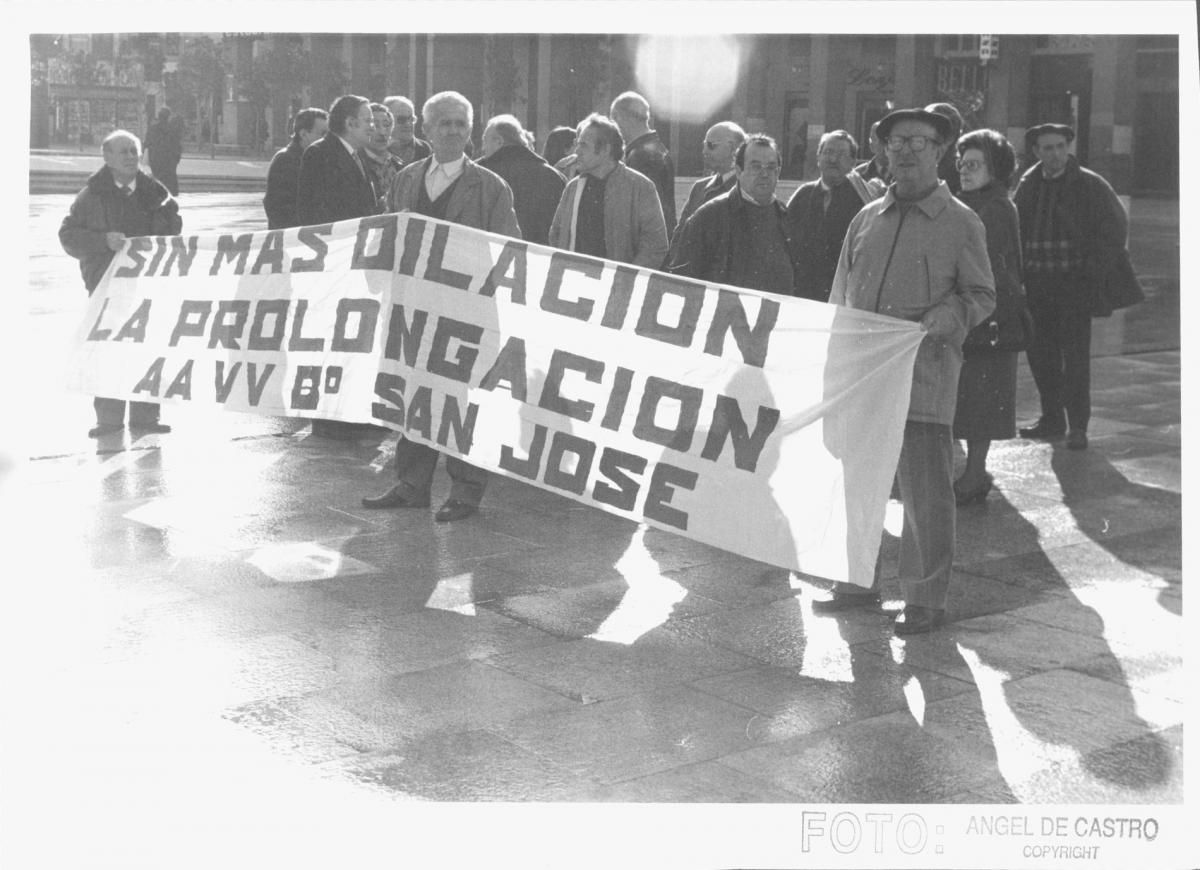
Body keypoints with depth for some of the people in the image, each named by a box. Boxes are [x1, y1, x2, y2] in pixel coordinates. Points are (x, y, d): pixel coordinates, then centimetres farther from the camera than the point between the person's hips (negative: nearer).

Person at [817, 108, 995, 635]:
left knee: (925, 493, -2)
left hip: (924, 378, -5)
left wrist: (946, 316, -17)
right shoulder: (867, 218, 14)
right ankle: (858, 582, 27)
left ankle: (926, 599, 8)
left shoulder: (960, 223, 1)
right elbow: (840, 294, 19)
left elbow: (982, 296, 1)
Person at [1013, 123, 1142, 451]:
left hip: (1074, 282, -4)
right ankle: (1052, 418, 20)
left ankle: (1078, 426, 1)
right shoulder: (1027, 186, 10)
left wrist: (1095, 271, -9)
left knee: (1075, 353, -5)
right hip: (1037, 282, 5)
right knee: (1039, 351, 7)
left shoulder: (1090, 185, -2)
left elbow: (1115, 227, -3)